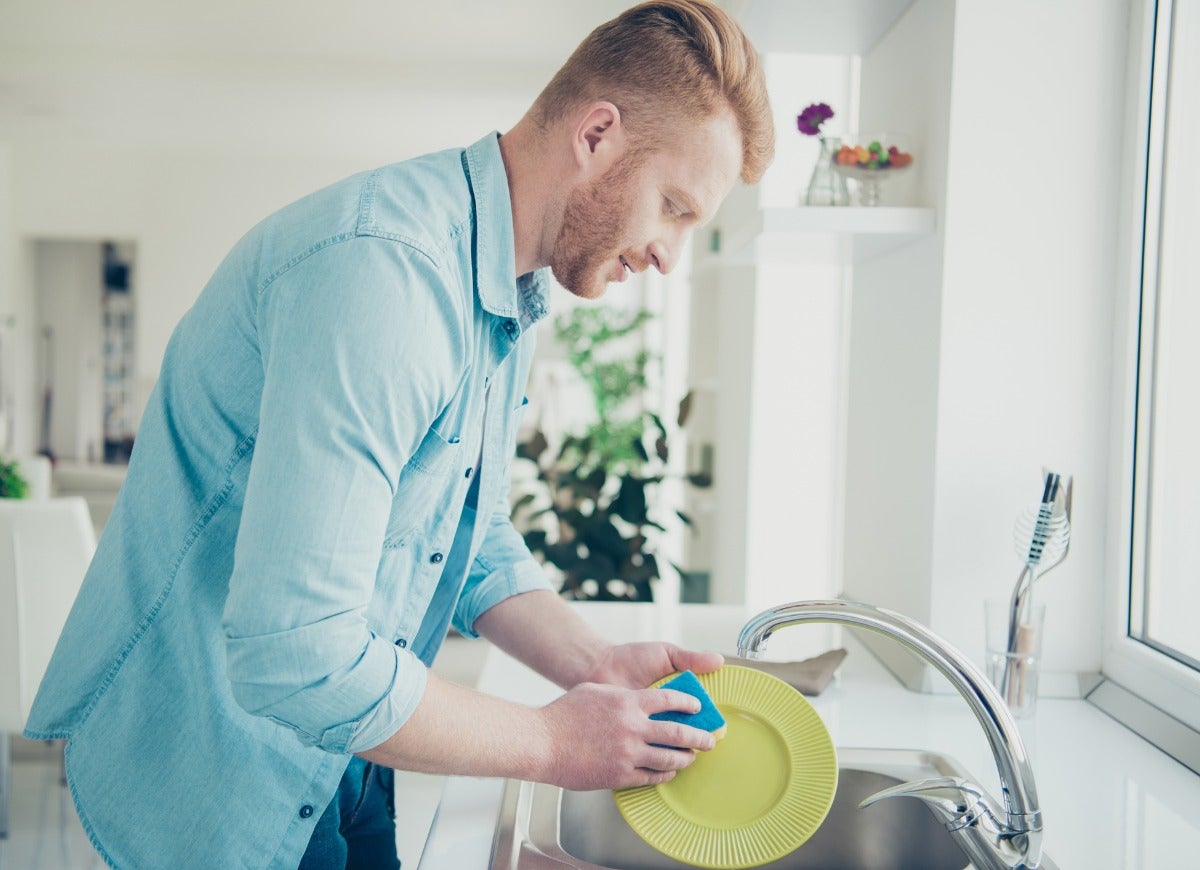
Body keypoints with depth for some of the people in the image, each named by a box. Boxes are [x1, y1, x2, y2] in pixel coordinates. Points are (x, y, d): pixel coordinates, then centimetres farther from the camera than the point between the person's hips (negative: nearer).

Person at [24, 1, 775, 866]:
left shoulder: (509, 298, 3)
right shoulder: (380, 268, -30)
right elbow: (296, 657, -34)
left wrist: (595, 664, -8)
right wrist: (550, 742, -22)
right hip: (220, 777, -8)